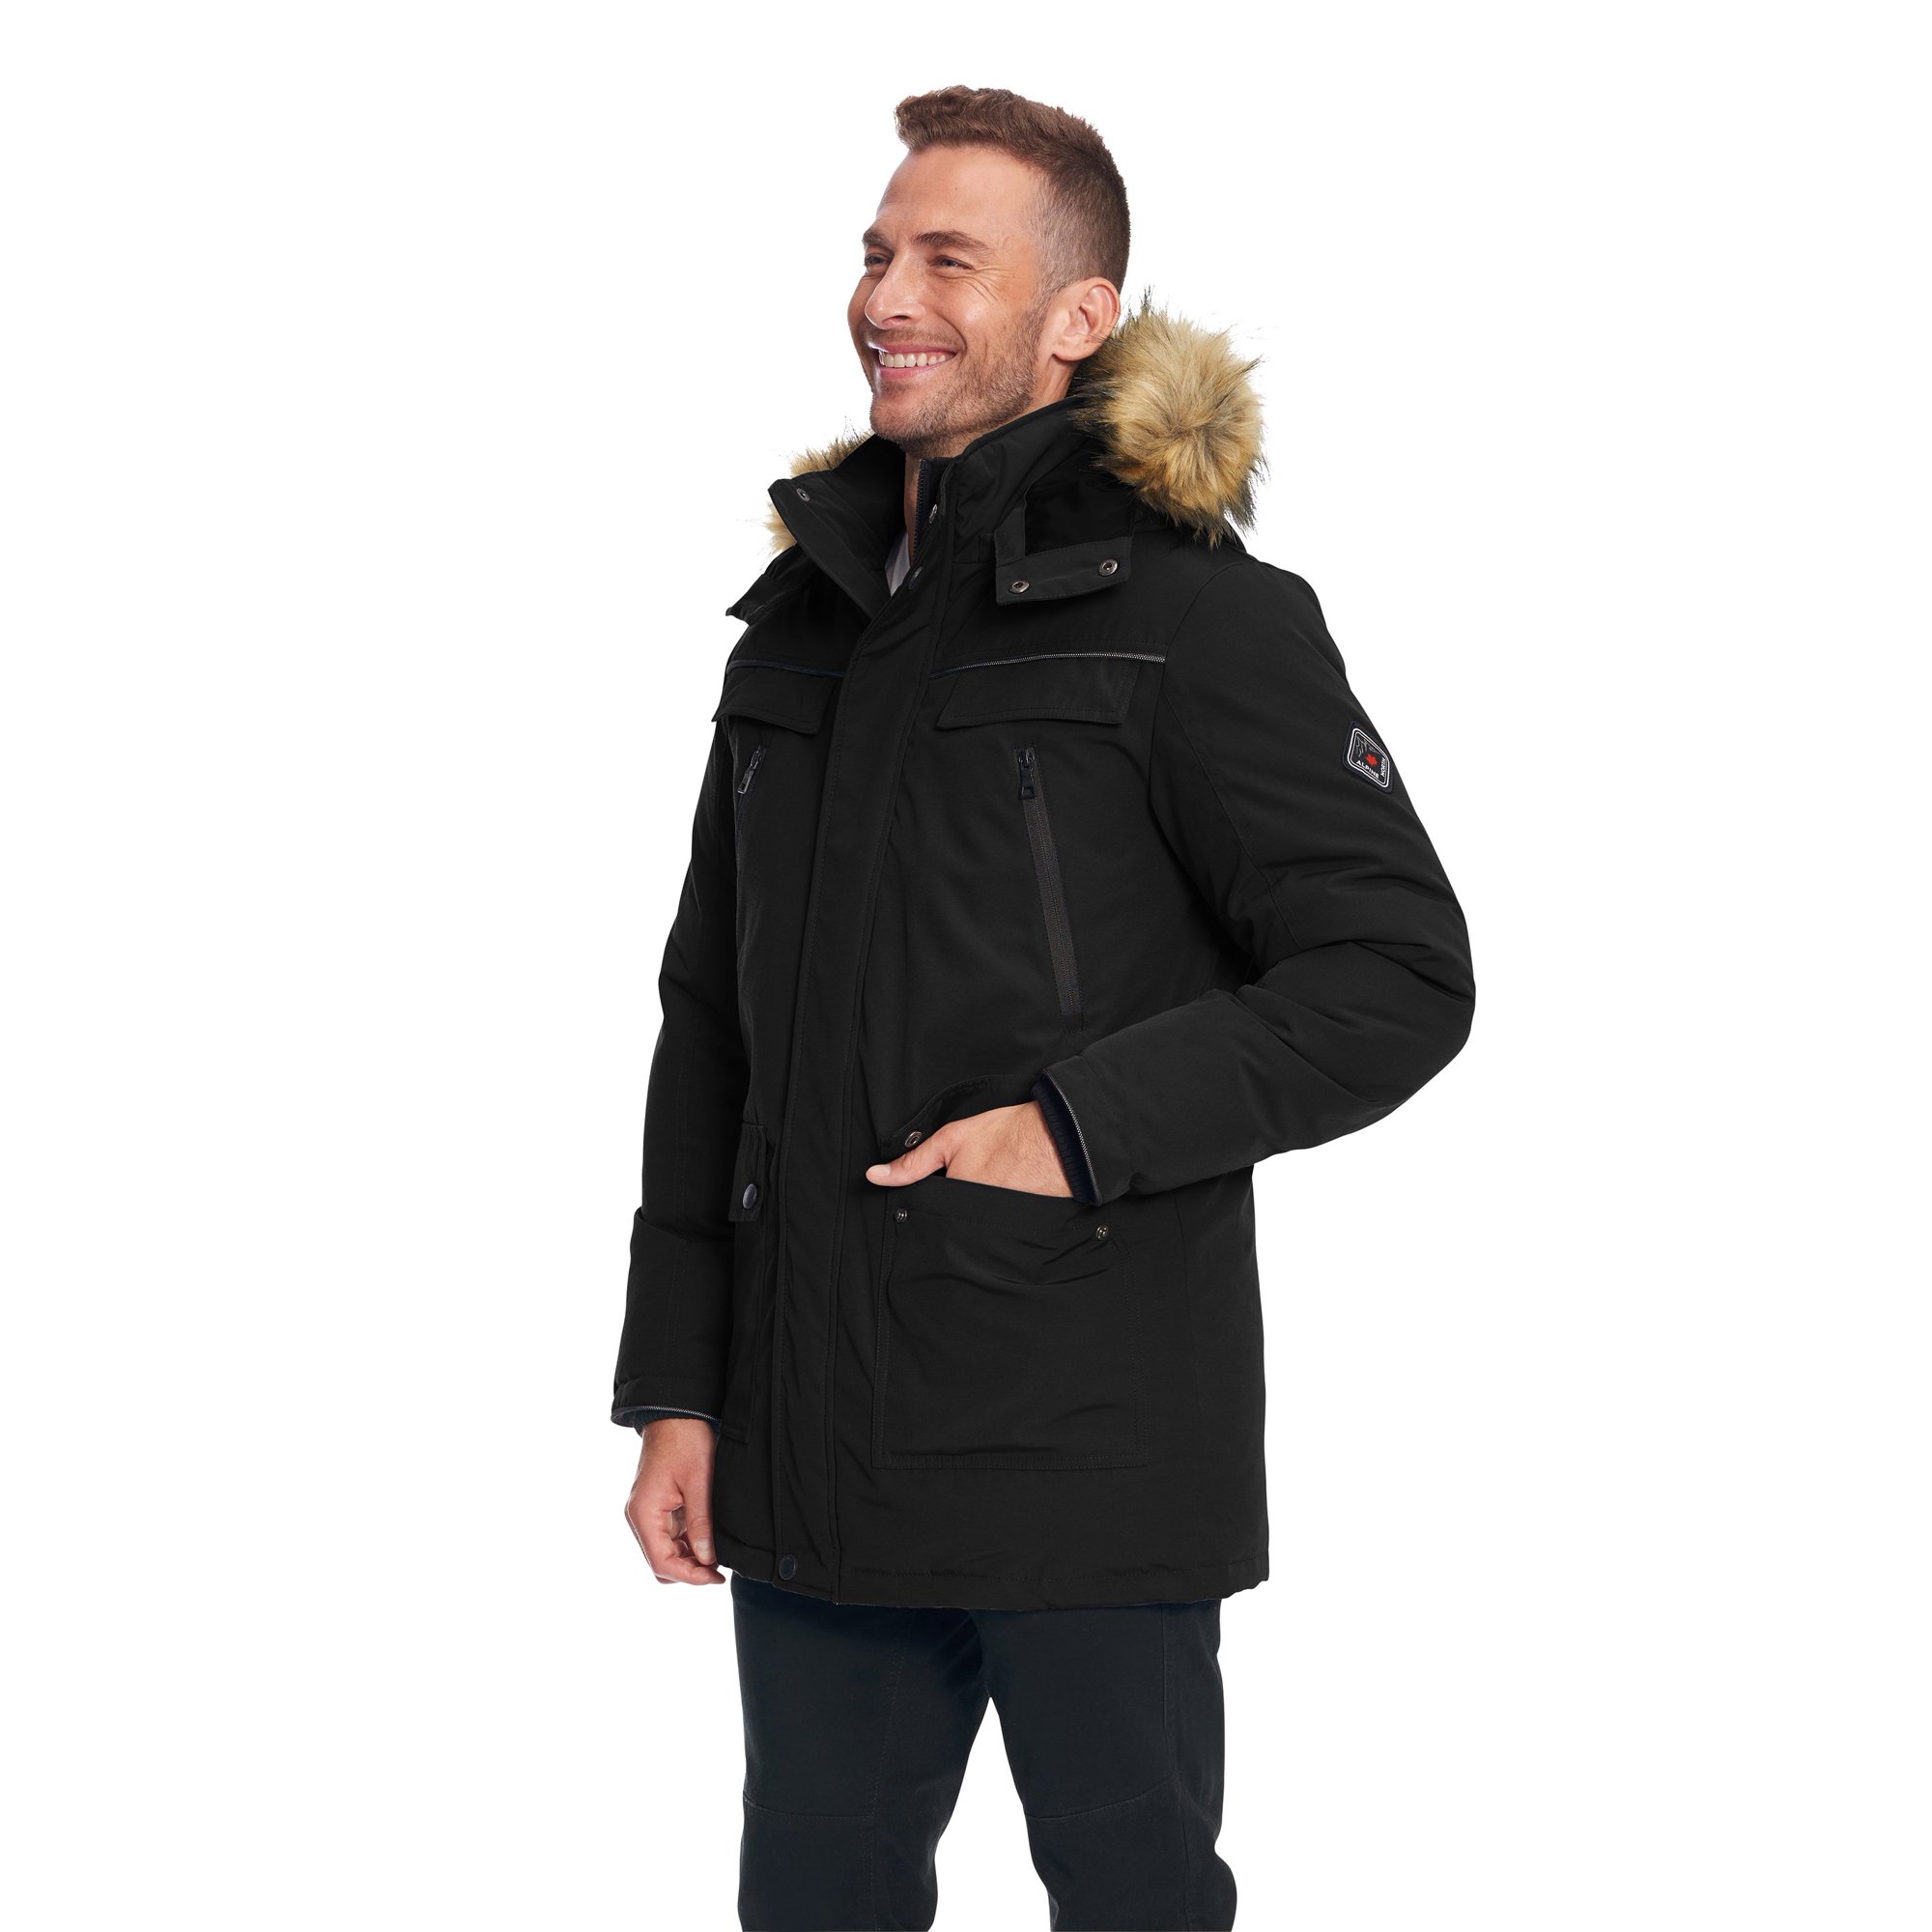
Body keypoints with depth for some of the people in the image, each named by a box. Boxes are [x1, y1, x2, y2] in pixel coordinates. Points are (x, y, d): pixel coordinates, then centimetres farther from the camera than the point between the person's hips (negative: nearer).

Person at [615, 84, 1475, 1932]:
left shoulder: (1191, 610, -6)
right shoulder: (805, 617, 13)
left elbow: (1401, 976, -10)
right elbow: (708, 1023, 16)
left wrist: (1083, 1122, -18)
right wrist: (675, 1382, 11)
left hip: (1089, 1447, -6)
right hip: (809, 1452, 6)